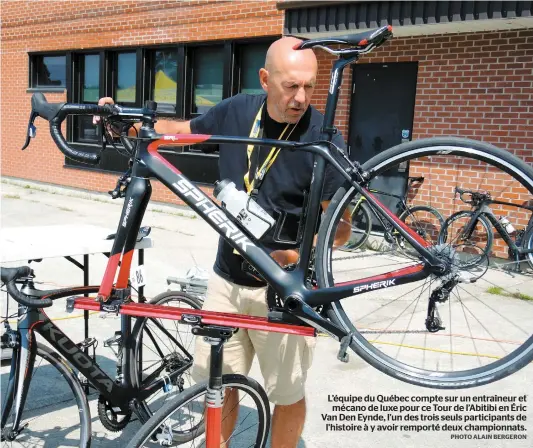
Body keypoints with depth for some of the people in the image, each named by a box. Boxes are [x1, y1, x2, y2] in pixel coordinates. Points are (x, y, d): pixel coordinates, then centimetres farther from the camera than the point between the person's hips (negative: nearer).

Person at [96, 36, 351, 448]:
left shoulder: (325, 140, -15)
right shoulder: (237, 112, -2)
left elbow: (340, 226, -12)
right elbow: (179, 131, 15)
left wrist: (298, 256, -29)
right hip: (227, 279, 5)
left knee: (287, 392, 11)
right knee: (216, 380, 16)